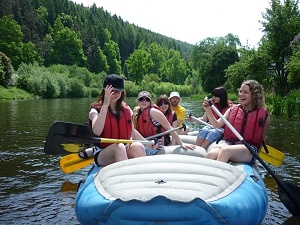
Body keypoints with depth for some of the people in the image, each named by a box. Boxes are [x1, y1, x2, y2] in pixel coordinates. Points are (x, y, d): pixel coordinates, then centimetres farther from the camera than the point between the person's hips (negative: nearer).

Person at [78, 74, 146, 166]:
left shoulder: (126, 110, 8)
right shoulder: (96, 109, -6)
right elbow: (97, 132, -27)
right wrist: (105, 104, -28)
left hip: (125, 152, 4)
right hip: (102, 157, -4)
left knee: (138, 146, -28)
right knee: (119, 147, -36)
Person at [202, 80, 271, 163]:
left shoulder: (263, 115, 4)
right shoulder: (233, 109, 12)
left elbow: (262, 138, 12)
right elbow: (217, 125, 4)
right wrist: (208, 110, -9)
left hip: (249, 150, -3)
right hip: (229, 143, 3)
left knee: (225, 150, -36)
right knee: (211, 155, -32)